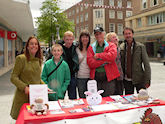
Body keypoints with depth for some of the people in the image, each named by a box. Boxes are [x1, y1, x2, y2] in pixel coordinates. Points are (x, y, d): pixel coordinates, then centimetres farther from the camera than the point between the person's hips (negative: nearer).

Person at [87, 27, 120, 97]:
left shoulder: (111, 45, 8)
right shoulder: (91, 47, 9)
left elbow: (112, 56, -14)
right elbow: (90, 63, -4)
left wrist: (98, 55, -7)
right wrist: (105, 61, -11)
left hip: (108, 77, -1)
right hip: (95, 77, 1)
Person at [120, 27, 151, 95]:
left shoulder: (140, 47, -5)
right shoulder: (121, 47, 2)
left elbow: (146, 64, -5)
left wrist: (147, 80, -10)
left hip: (139, 79, -2)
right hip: (126, 79, 2)